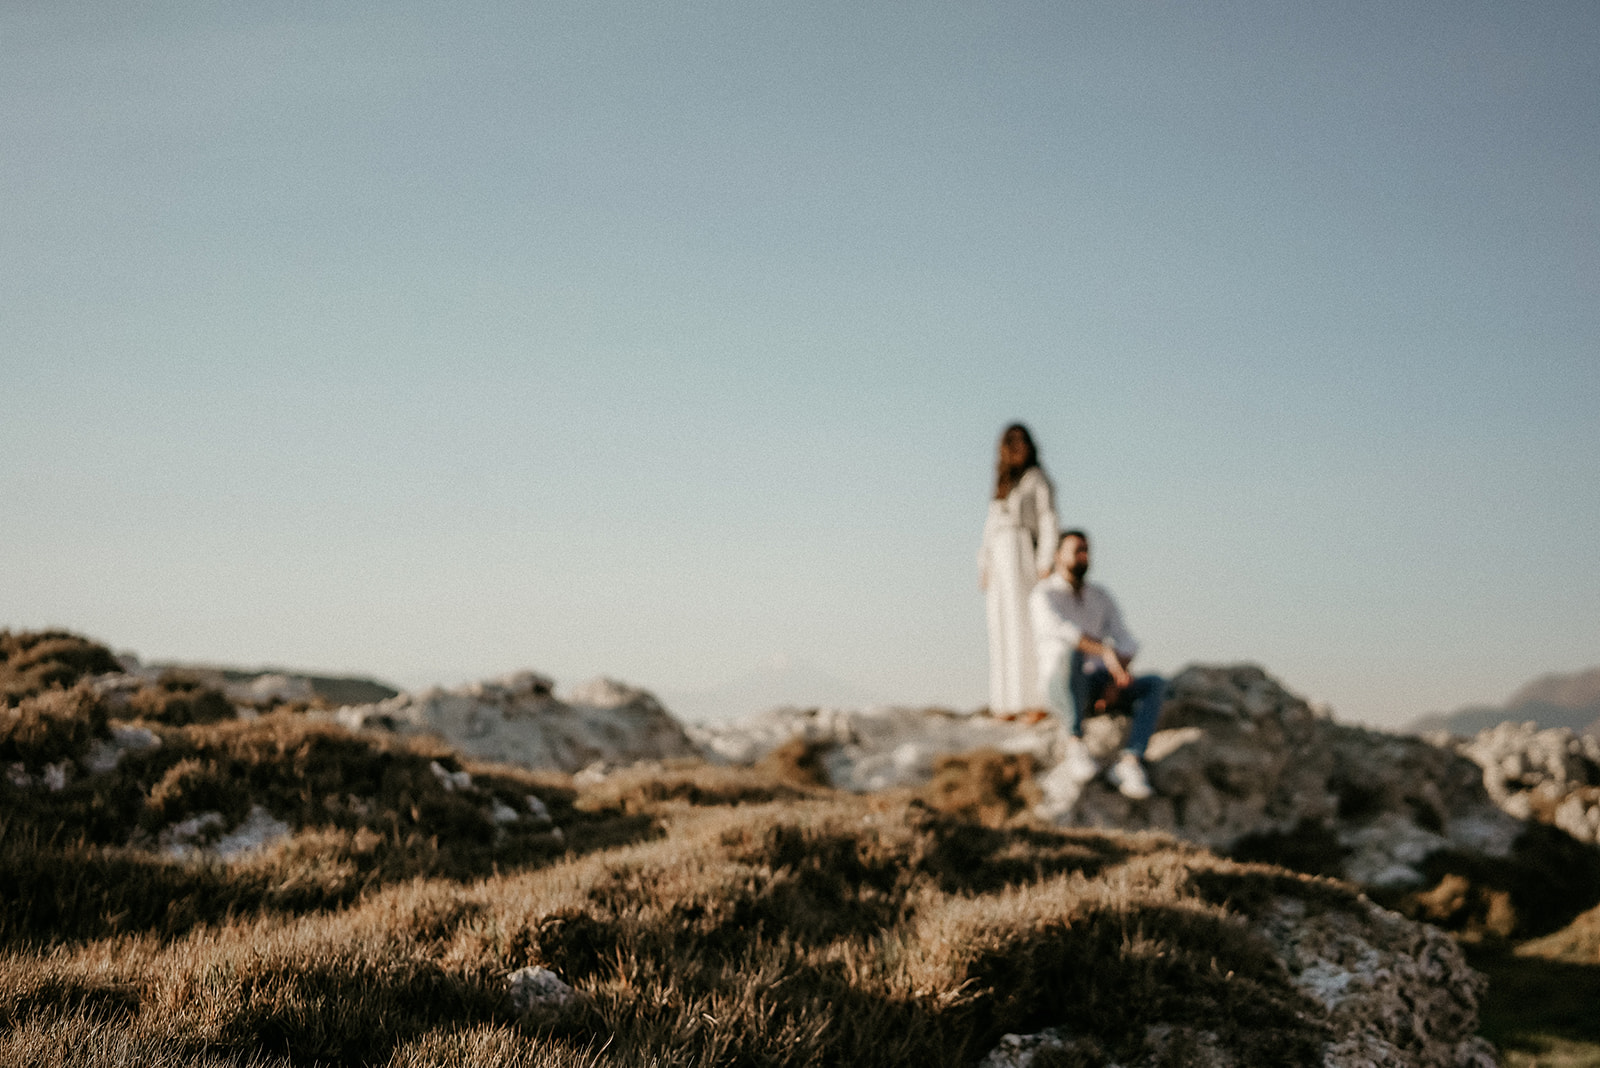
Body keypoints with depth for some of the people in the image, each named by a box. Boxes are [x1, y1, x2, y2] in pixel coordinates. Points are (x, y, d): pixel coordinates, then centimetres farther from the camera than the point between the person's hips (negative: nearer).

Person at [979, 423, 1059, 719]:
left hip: (1024, 554, -7)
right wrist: (984, 567, 13)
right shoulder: (1003, 483, 20)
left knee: (1026, 625, -11)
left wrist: (1045, 564, -16)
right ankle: (1009, 703, 4)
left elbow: (1049, 523, -6)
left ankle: (1037, 701, -12)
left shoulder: (1037, 479, 0)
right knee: (1002, 629, 3)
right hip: (999, 560, 7)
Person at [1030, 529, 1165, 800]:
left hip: (1096, 688, 6)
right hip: (1062, 688, -6)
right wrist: (1105, 652, -40)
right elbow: (1058, 629, -27)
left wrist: (1115, 681, -14)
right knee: (1070, 651, -38)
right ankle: (1076, 744, -37)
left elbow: (1126, 643, 6)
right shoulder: (1044, 595, -4)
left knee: (1156, 684, -18)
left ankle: (1130, 763, -35)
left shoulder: (1100, 595, 15)